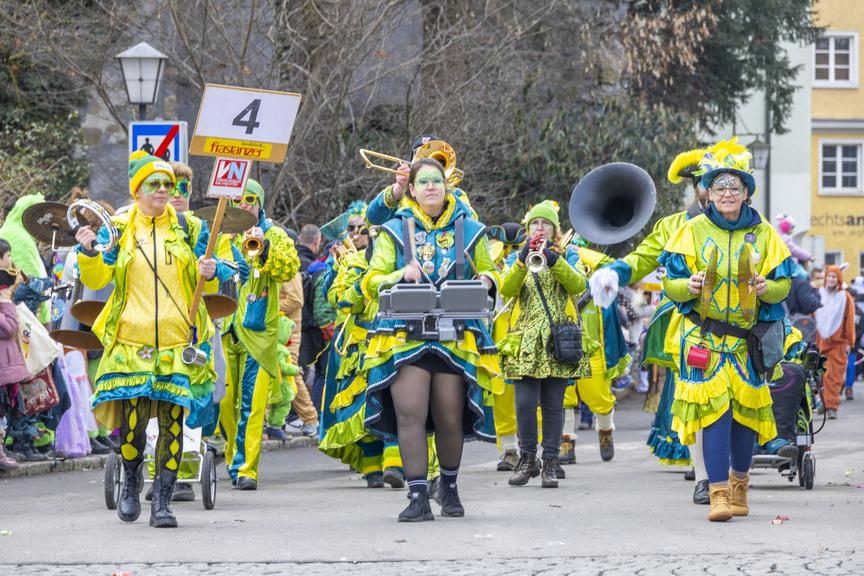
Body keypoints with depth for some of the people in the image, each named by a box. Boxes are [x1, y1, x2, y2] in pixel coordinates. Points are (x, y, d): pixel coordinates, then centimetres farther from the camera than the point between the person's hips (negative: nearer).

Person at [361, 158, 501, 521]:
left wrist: (486, 281, -5)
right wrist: (400, 276, -15)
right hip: (406, 335, -1)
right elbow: (371, 283, 5)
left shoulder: (469, 231, 13)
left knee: (450, 419, 4)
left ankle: (449, 488, 26)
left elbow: (490, 274, 20)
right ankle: (418, 497, -12)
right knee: (410, 414, -13)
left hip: (456, 337, 1)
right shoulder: (394, 231, 9)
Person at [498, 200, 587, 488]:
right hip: (526, 341, 0)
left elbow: (578, 285, -8)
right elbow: (506, 289, -4)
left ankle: (550, 464, 5)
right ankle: (527, 459, 8)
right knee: (525, 402, -9)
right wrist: (523, 260, -17)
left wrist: (553, 260, -19)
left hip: (558, 341, 0)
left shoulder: (567, 255, 12)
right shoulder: (518, 257, 14)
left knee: (553, 404, -1)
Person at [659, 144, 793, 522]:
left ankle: (739, 483, 28)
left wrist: (767, 288, -17)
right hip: (703, 335, -2)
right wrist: (688, 286, -22)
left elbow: (783, 282, 5)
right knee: (714, 408, -12)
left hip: (747, 337, 2)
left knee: (746, 409, 5)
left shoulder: (763, 234, 5)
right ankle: (718, 494, -13)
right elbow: (670, 281, 0)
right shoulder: (694, 230, 1)